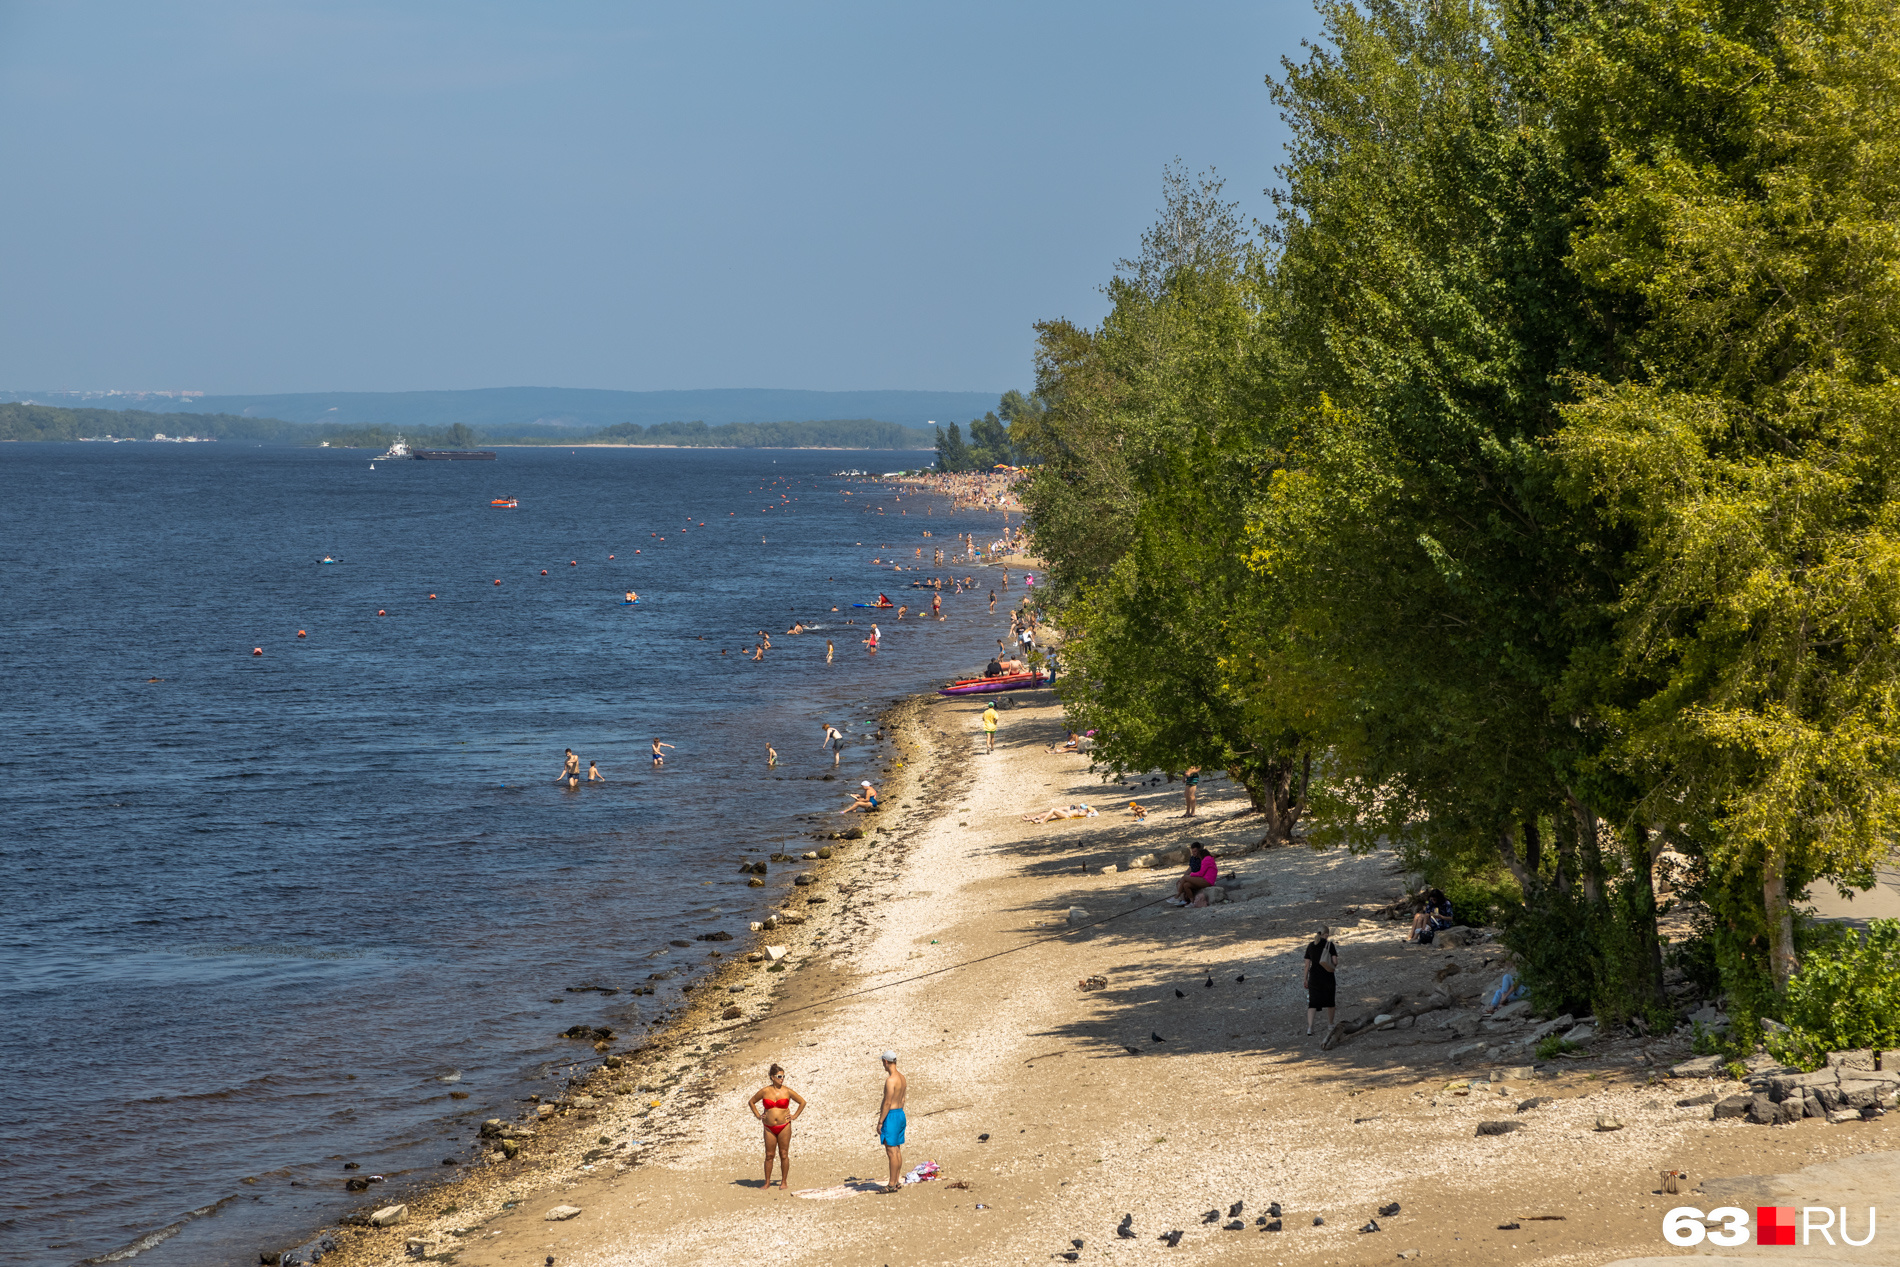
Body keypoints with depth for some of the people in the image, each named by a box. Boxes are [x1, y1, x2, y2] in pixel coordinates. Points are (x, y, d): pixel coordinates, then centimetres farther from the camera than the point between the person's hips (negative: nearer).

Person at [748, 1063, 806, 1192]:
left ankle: (784, 1182, 11)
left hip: (784, 1126, -1)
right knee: (769, 1155, 3)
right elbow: (751, 1102, 15)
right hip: (769, 1127, 1)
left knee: (784, 1155, 2)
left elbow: (802, 1102, 10)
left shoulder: (787, 1091, -2)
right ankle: (767, 1182, 13)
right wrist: (758, 1115, 7)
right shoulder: (765, 1091, 0)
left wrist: (794, 1116, 4)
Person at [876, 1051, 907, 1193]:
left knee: (891, 1152, -6)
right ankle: (895, 1182, 19)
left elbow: (888, 1103, -21)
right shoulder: (902, 1078, 8)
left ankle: (892, 1185, -4)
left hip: (891, 1116, -10)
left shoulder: (890, 1080, -21)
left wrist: (880, 1122, -16)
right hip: (900, 1113, 10)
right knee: (897, 1151, 13)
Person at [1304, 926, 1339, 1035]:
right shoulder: (1329, 945, -8)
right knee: (1330, 1001, 19)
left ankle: (1309, 1027, -16)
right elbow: (1335, 962, -11)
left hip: (1314, 977, 2)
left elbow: (1307, 964, 3)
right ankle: (1330, 1024, 32)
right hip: (1328, 977, -2)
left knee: (1313, 1003, 1)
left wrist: (1306, 979, 9)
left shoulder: (1310, 946, 2)